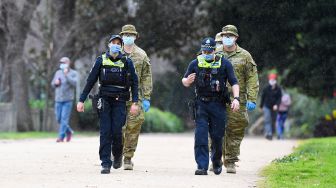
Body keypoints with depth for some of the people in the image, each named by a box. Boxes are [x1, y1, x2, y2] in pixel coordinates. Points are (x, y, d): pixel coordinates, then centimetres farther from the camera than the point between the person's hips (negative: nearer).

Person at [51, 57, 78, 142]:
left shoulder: (73, 73, 0)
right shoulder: (58, 72, 13)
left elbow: (74, 83, -15)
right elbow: (52, 84, 19)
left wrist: (66, 75, -19)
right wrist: (56, 83, -3)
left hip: (68, 100, -5)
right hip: (58, 99, 5)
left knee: (64, 118, -10)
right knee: (59, 119, 6)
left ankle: (61, 137, -7)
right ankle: (69, 131, 27)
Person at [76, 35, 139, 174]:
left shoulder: (126, 62, 2)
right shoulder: (101, 60, 3)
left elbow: (134, 83, 5)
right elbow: (90, 81, 6)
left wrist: (134, 102, -5)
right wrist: (81, 100, 2)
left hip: (119, 101, -1)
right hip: (104, 100, 1)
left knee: (116, 131, -8)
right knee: (105, 132, -5)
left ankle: (118, 155, 20)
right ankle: (105, 164, -2)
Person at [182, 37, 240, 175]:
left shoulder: (224, 64, -1)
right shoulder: (195, 64, 4)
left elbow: (234, 82, -2)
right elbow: (184, 81, 12)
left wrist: (236, 98, -16)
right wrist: (187, 81, -13)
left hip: (218, 105, -1)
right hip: (201, 104, 1)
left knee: (217, 136, 4)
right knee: (200, 135, -10)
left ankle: (217, 161, 30)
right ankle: (202, 166, -11)